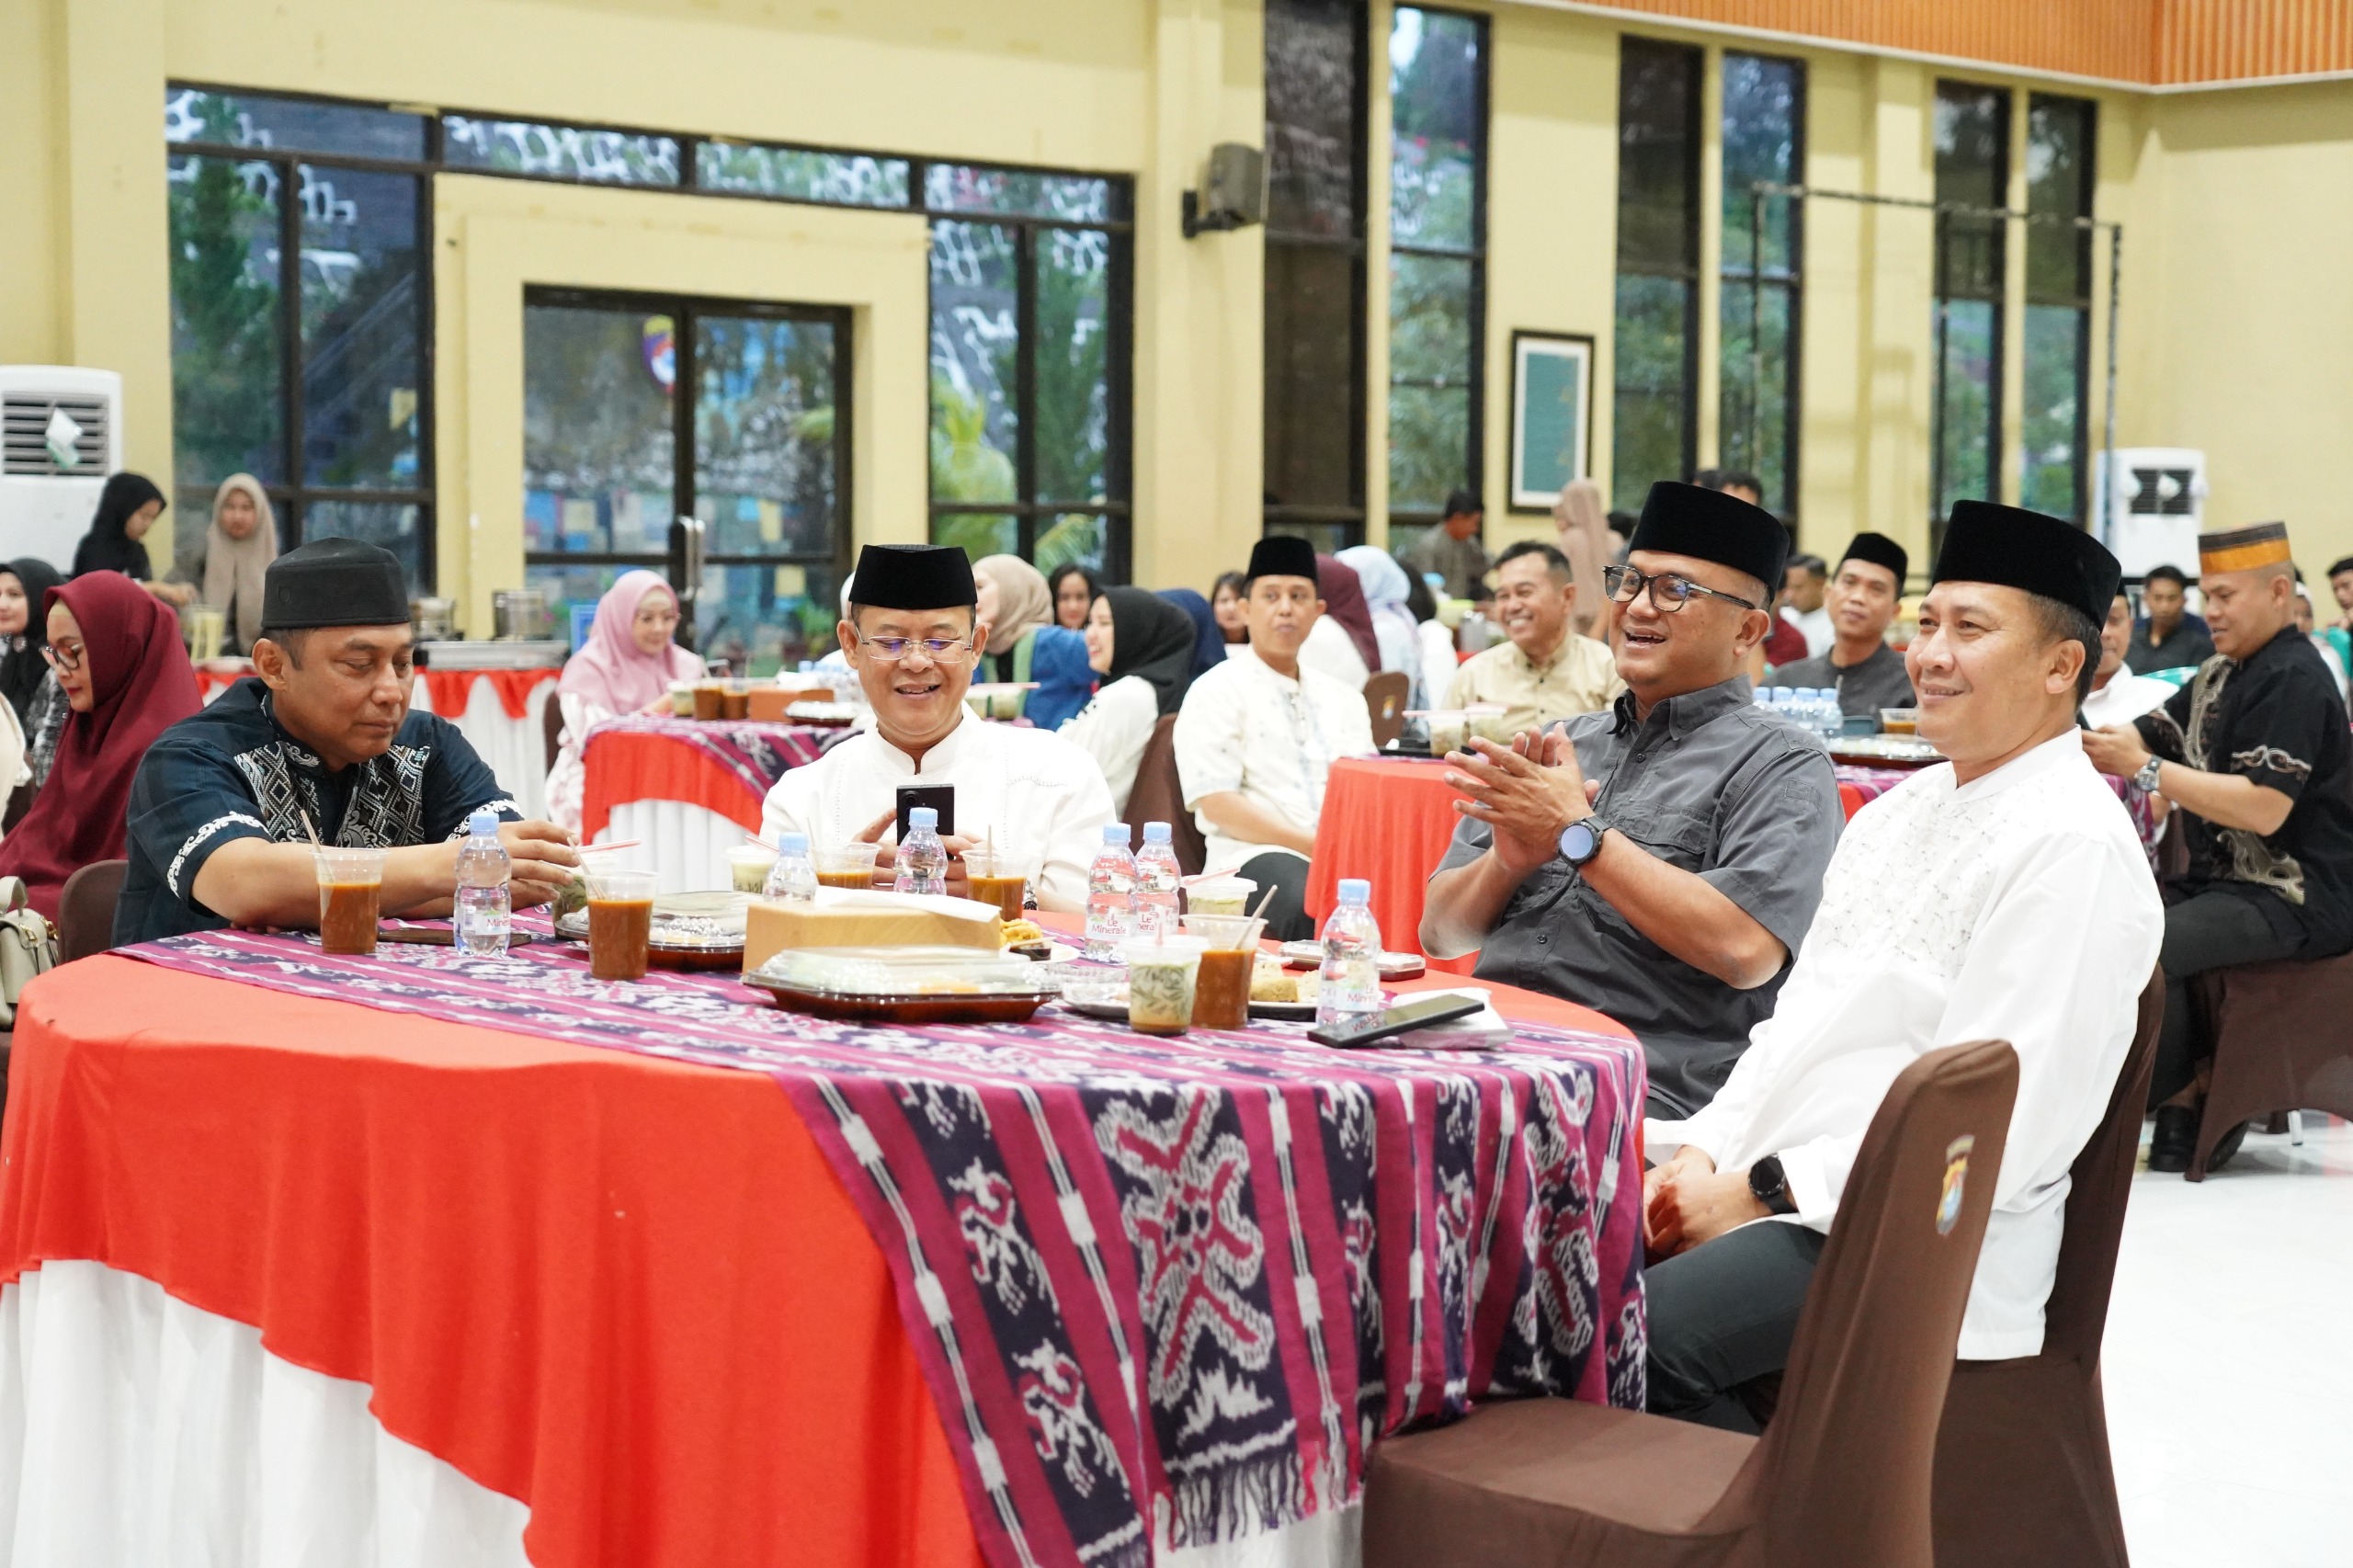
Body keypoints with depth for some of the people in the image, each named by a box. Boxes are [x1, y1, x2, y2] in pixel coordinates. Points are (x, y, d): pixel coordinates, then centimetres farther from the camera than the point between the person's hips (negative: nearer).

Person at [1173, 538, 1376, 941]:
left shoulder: (1343, 699, 24)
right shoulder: (1216, 693, 7)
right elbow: (1217, 802, -5)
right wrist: (1313, 846, -14)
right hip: (1254, 857, -5)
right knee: (1310, 909, -40)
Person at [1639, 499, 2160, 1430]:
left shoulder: (2074, 846, -12)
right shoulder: (1902, 806, 18)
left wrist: (1760, 1191, -15)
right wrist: (1704, 1151, 3)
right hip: (1759, 1176, 8)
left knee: (1642, 1339, -28)